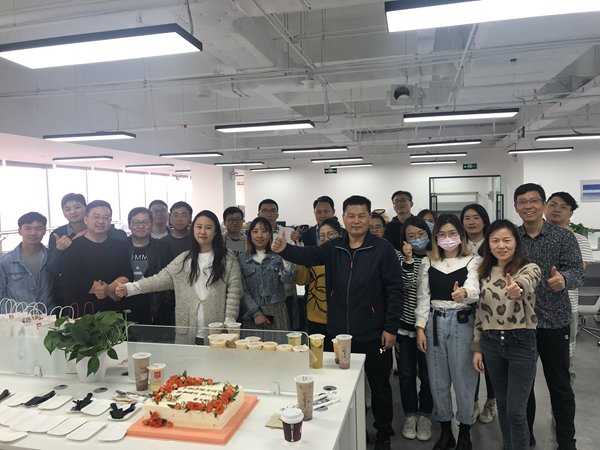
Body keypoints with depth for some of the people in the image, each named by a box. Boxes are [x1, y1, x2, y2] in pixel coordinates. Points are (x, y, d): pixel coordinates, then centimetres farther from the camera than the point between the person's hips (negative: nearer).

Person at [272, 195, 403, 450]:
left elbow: (394, 291, -9)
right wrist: (284, 250, -35)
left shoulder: (383, 250, -9)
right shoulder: (334, 249, 1)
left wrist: (390, 328, -10)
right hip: (339, 333, 4)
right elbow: (308, 256, -15)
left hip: (373, 336, -3)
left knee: (379, 387, 13)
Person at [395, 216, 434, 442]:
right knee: (406, 374, 10)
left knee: (427, 374, 9)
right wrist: (408, 259, -23)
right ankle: (410, 415, 29)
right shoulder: (401, 256, -2)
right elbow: (408, 284, -15)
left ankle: (425, 416, 30)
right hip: (405, 324, 0)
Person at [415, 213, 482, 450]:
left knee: (463, 377, 4)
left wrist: (464, 293, -43)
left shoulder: (473, 261, -1)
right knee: (438, 379, 9)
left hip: (462, 322, -3)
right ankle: (445, 431, 27)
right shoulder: (428, 263, 7)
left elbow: (474, 288, -19)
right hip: (434, 322, 3)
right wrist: (420, 327, 0)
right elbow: (422, 297, 7)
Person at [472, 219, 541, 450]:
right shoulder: (484, 273, 6)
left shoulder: (529, 269, -8)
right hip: (491, 344, 4)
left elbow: (525, 283, -34)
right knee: (502, 405, 17)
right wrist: (477, 348, 8)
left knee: (516, 412, -1)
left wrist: (517, 290, -58)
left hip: (521, 344, -4)